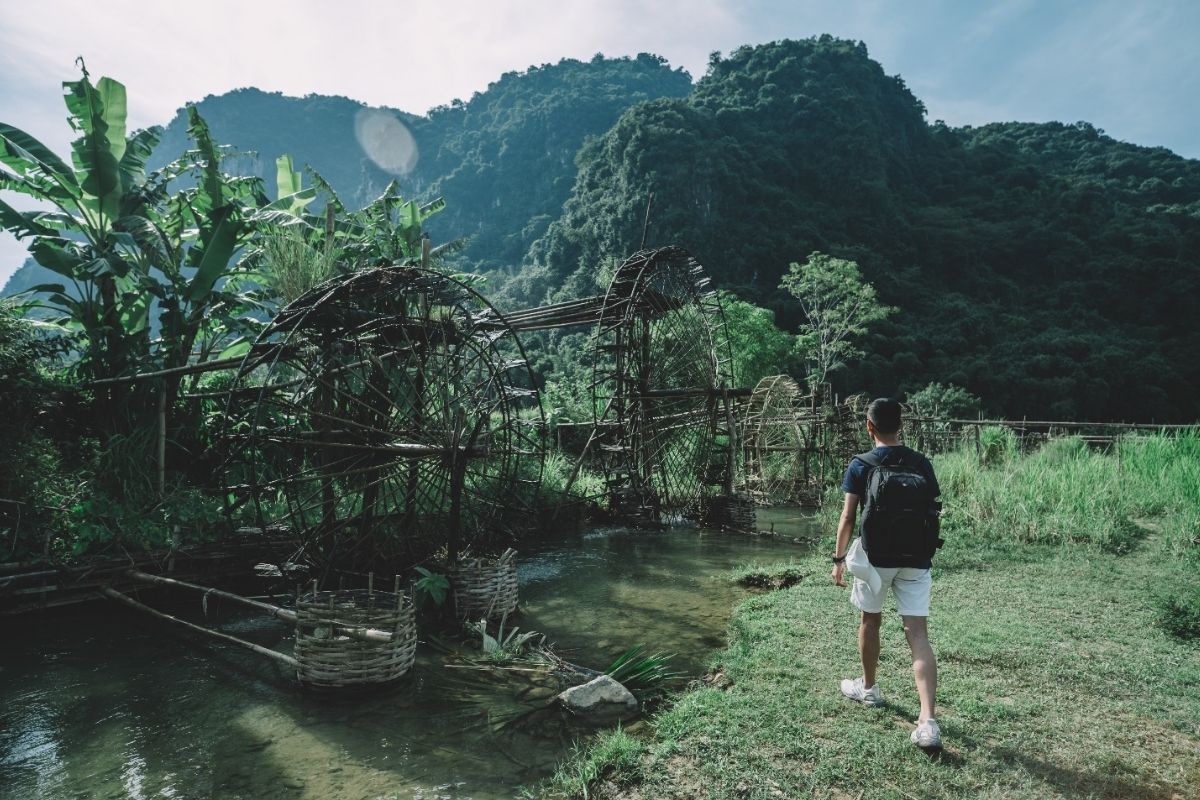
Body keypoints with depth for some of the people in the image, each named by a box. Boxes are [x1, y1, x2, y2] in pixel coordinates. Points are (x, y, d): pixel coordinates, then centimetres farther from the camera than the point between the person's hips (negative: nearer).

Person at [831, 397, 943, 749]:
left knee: (870, 620, 19)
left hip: (876, 558, -2)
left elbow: (848, 517, -9)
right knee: (918, 634, 1)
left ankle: (868, 688, 37)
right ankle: (928, 721, -10)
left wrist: (839, 558, -1)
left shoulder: (860, 465, -7)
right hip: (916, 561, 2)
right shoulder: (922, 463, 4)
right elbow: (934, 513, 7)